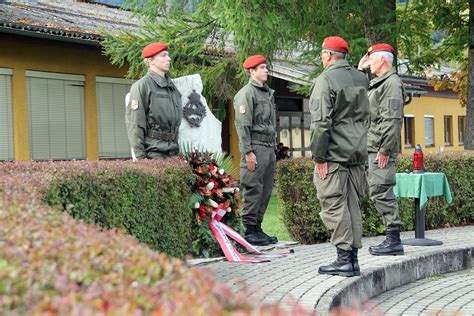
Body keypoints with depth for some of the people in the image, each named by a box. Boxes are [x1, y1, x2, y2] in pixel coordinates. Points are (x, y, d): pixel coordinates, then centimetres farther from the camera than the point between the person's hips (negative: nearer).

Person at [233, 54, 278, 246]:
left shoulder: (268, 93, 21)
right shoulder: (246, 93, -6)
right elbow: (243, 125, -12)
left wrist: (274, 147, 19)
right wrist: (248, 151, -18)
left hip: (269, 147, 9)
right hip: (255, 146, -9)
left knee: (266, 190, 9)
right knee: (253, 190, -7)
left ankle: (257, 228, 16)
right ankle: (250, 231, -3)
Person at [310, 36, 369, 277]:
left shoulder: (325, 80, -10)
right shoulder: (361, 79, 14)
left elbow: (321, 122, -16)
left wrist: (318, 156, -13)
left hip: (334, 153, -7)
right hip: (357, 152, 7)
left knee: (334, 205, -3)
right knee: (352, 204, 11)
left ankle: (344, 259, -5)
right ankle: (353, 258, 13)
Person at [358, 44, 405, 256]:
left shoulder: (391, 83, -10)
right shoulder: (376, 83, 20)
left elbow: (392, 119, -18)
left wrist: (385, 150, -22)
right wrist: (360, 70, 22)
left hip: (381, 150, -10)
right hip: (371, 148, 10)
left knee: (381, 192, -10)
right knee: (377, 193, 10)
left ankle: (394, 240, -7)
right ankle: (392, 238, 15)